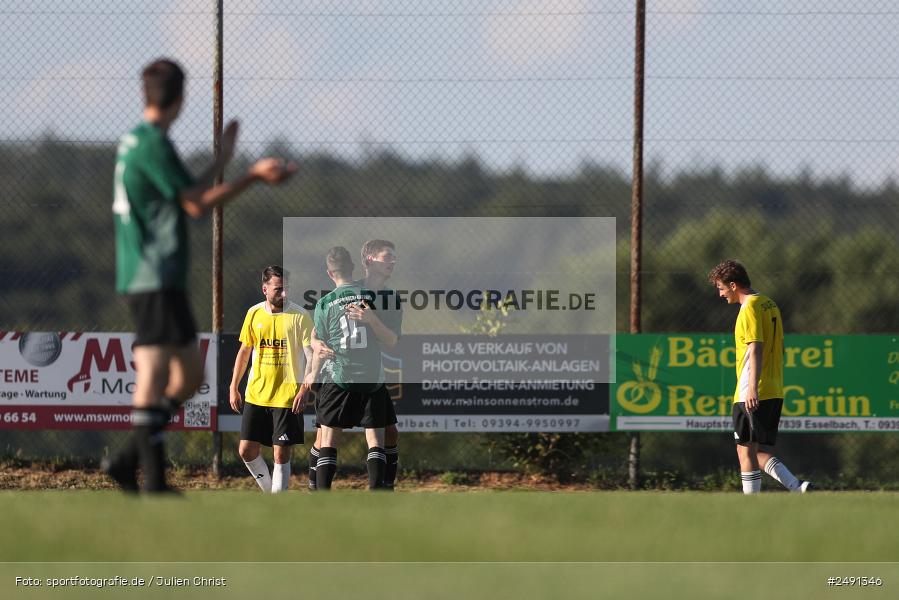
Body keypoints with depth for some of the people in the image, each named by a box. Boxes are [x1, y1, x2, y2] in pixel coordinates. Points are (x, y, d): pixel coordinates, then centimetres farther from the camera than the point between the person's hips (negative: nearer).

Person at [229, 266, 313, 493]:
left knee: (281, 455, -5)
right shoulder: (254, 314, 5)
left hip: (287, 396, -4)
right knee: (246, 451, 3)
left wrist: (304, 388, -21)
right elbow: (244, 351, 16)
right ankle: (270, 493, 24)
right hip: (256, 395, 4)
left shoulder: (299, 316, -7)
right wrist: (234, 387, 14)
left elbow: (311, 355, -8)